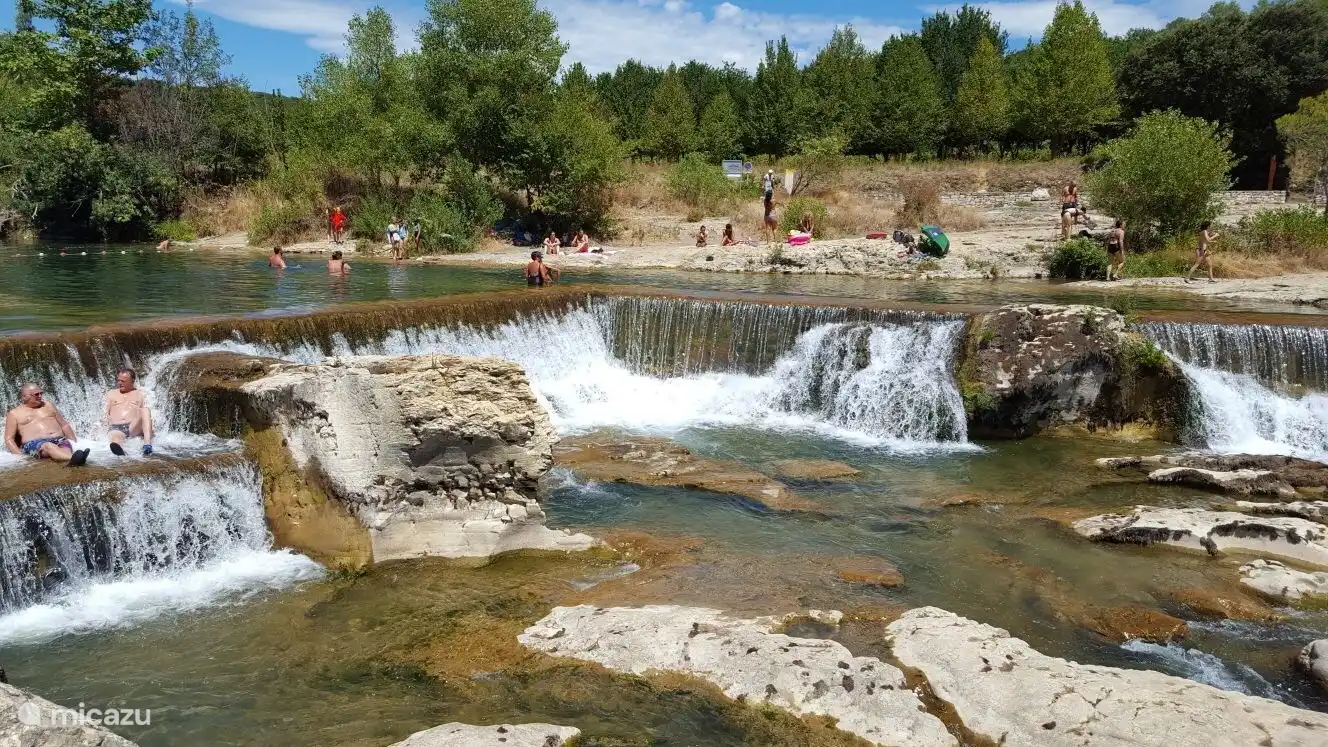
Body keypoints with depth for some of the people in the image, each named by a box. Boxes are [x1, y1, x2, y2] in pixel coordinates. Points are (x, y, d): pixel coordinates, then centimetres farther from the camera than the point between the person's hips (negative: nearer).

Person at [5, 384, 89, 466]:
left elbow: (65, 425, 24)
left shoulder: (48, 405, 24)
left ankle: (73, 461, -71)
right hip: (34, 443, -3)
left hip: (59, 440, 3)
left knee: (66, 447, -36)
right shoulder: (14, 414, 14)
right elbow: (9, 439, 8)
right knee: (49, 446, -40)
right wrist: (20, 456, -9)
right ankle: (73, 458, -71)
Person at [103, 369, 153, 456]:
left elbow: (148, 414, 13)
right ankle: (119, 450, -75)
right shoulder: (111, 394, 27)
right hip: (115, 427, 0)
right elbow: (104, 414, 19)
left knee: (144, 412, -30)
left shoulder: (141, 394, 22)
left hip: (135, 428, 0)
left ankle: (147, 444, -50)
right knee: (115, 436, -37)